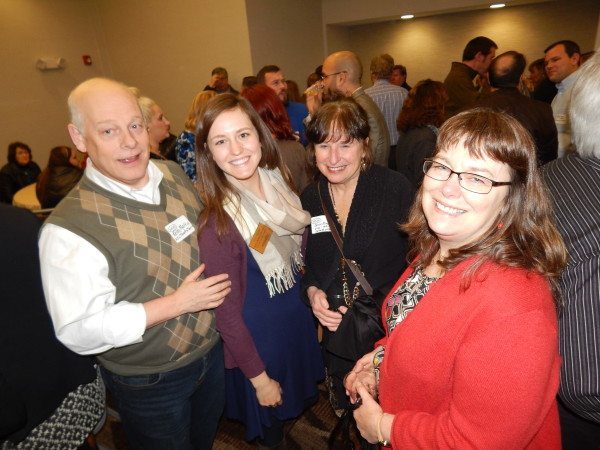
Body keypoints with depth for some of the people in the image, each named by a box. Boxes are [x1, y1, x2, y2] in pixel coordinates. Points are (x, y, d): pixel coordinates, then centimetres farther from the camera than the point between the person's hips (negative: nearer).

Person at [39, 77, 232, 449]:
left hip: (213, 350, 5)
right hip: (149, 386, -5)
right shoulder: (69, 229, -26)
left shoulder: (174, 173, -7)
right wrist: (177, 302, -26)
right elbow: (79, 330, -25)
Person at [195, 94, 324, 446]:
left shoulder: (279, 182, -10)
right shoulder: (218, 223, -29)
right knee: (271, 425, 22)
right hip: (258, 341, -6)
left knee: (297, 404, 31)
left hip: (300, 323, 6)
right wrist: (259, 378, -13)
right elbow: (227, 314, -20)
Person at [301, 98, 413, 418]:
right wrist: (312, 291, -9)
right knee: (346, 419, 25)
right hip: (337, 339, 4)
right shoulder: (309, 199, 0)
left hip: (392, 336, -3)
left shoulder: (396, 188, -14)